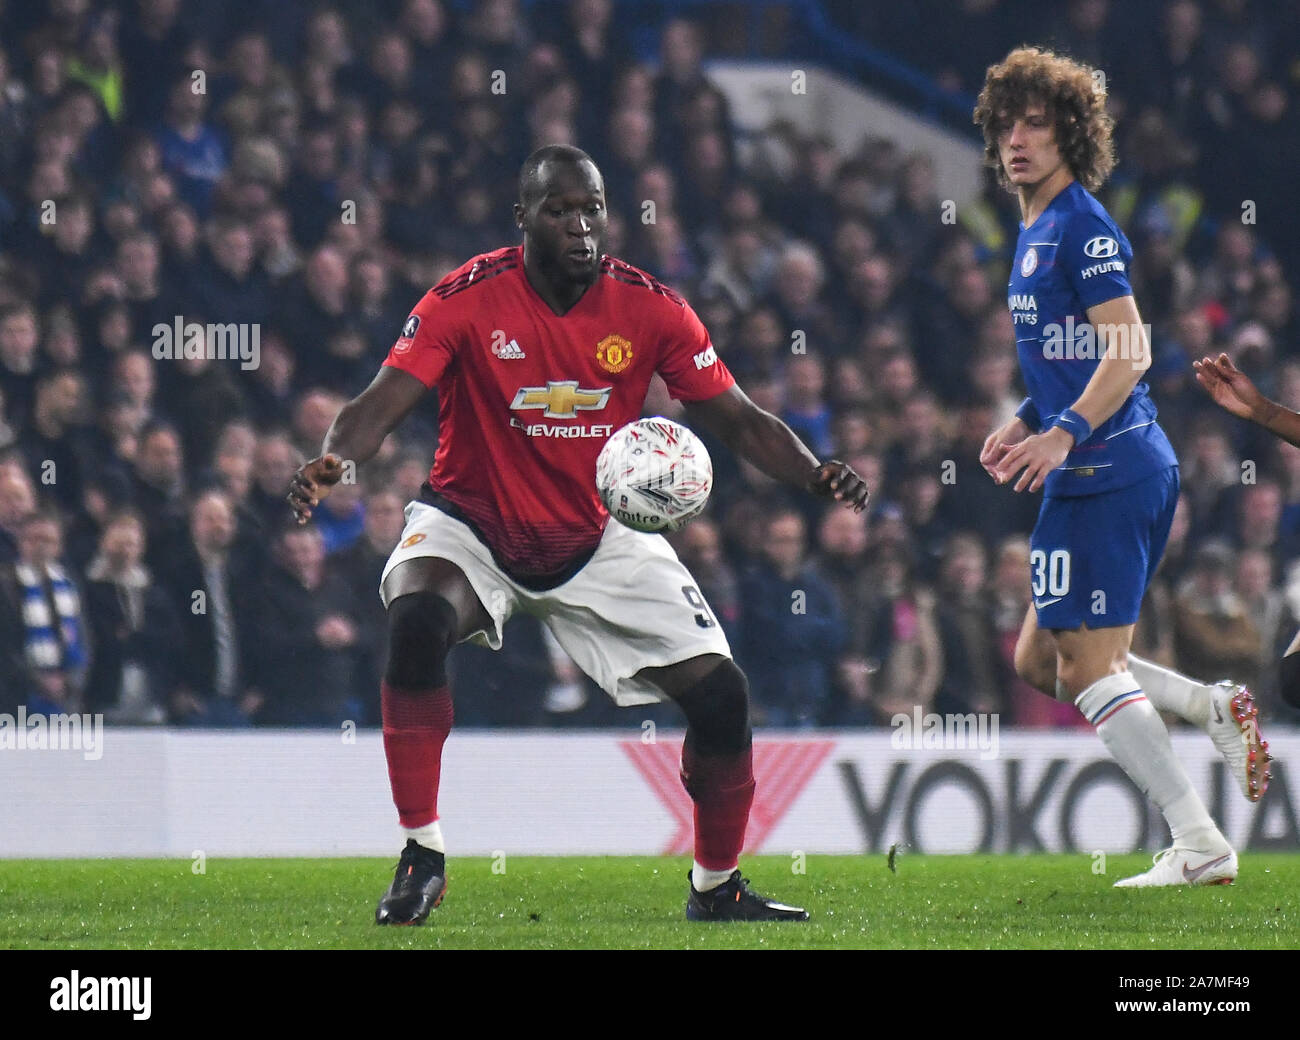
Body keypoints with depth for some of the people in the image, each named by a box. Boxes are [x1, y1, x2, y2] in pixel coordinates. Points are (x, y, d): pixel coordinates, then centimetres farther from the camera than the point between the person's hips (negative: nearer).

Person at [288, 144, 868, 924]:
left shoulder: (649, 308, -9)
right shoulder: (467, 301, -16)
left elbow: (740, 421, -3)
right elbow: (379, 407, -21)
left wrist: (814, 474, -21)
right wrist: (334, 461, -43)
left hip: (601, 536, 3)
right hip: (473, 525, -3)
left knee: (721, 691, -8)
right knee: (417, 622, -35)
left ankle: (717, 886, 17)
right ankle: (423, 855, -23)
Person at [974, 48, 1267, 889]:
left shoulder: (1082, 227, -11)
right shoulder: (1037, 231, 19)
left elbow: (1128, 352, -20)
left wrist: (1065, 433, -29)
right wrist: (1026, 424, 16)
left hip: (1108, 474, -10)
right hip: (1092, 474, 10)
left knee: (1088, 669, -8)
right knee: (1041, 659, 14)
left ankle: (1201, 846, -8)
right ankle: (1218, 709, 9)